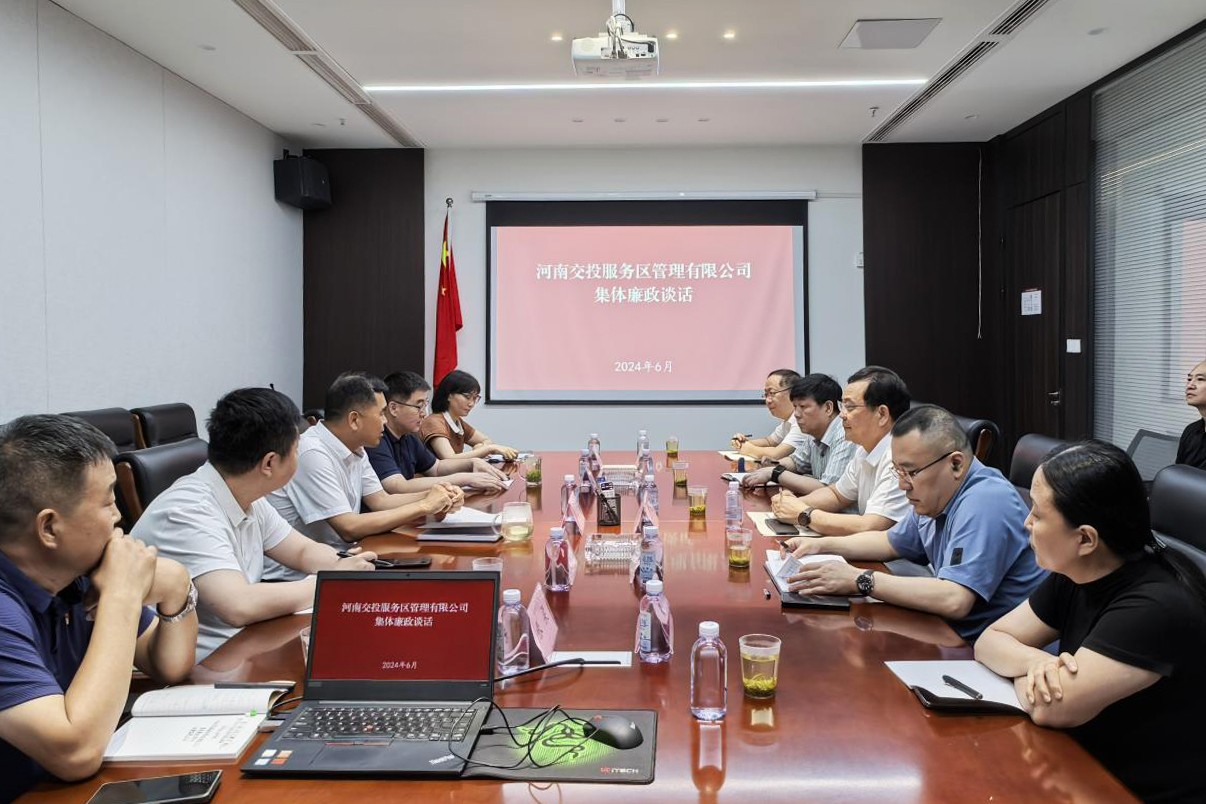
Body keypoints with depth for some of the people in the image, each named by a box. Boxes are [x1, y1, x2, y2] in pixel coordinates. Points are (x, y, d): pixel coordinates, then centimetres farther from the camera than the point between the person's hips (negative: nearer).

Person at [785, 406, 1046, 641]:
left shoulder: (984, 503, -23)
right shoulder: (935, 498, 8)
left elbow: (954, 601, -33)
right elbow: (892, 542, 26)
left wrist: (860, 580, -27)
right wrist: (823, 545, 13)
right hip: (958, 637, 8)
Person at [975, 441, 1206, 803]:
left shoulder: (1157, 608, -26)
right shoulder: (1075, 574, -2)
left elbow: (1048, 708, -26)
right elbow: (990, 640, 2)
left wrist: (1020, 669, -6)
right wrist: (1035, 660, -18)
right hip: (1089, 772, 7)